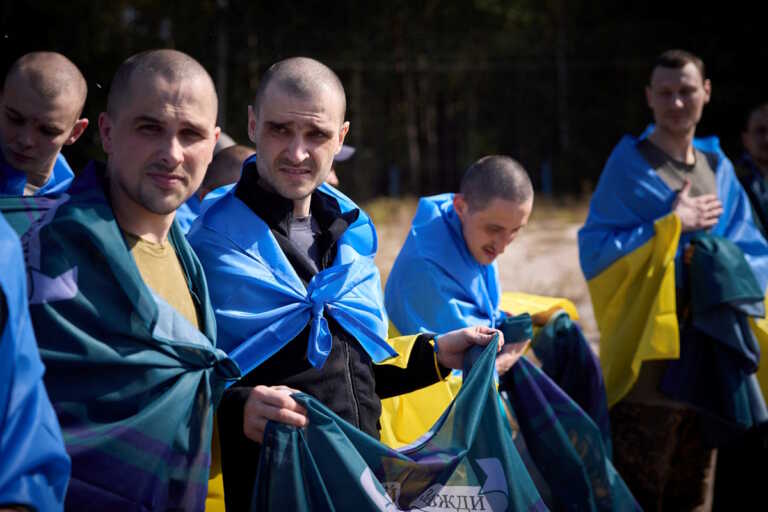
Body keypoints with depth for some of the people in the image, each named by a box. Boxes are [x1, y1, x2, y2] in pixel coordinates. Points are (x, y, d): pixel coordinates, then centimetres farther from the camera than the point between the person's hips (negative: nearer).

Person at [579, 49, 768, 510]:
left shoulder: (718, 169, 12)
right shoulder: (629, 165, -3)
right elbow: (594, 251, -11)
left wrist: (723, 265, -10)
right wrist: (673, 224, -13)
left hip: (710, 358, 5)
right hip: (649, 356, -5)